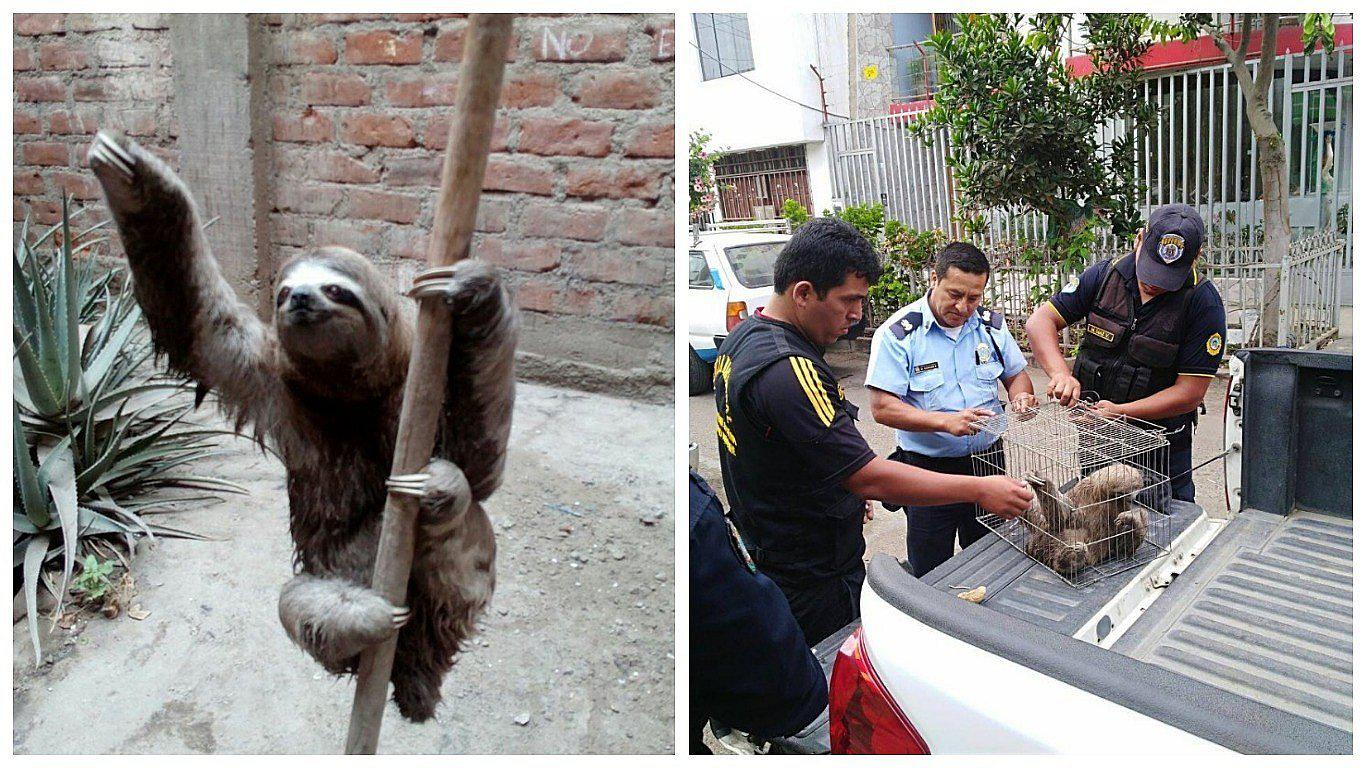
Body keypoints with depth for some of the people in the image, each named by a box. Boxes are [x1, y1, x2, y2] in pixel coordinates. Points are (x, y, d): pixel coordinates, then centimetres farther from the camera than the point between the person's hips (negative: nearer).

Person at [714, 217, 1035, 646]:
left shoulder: (742, 339, 3)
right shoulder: (788, 370, -31)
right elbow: (870, 478, -30)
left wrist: (843, 494, 20)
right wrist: (980, 490, -23)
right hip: (813, 586, -10)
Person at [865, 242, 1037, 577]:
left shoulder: (991, 325, 3)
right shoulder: (898, 333, -13)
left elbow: (1016, 374, 16)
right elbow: (882, 408, -18)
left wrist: (1021, 396, -9)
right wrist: (945, 421, -30)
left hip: (988, 460, 5)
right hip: (928, 469, -4)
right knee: (930, 577, 7)